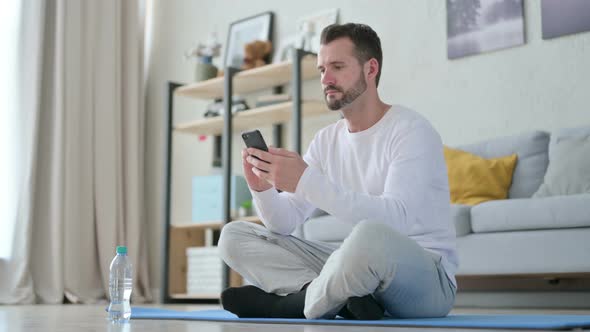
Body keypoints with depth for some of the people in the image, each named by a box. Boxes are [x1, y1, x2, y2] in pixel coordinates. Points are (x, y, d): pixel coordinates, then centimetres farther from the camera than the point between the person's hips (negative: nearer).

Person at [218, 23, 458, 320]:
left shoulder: (411, 130, -12)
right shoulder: (325, 140, 9)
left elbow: (394, 218, -29)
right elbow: (285, 224, 4)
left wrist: (307, 181, -34)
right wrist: (262, 188, -18)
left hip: (426, 276, -6)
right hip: (362, 268, 7)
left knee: (370, 236, -43)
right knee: (233, 236, 0)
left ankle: (295, 302, -14)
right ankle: (341, 296, -16)